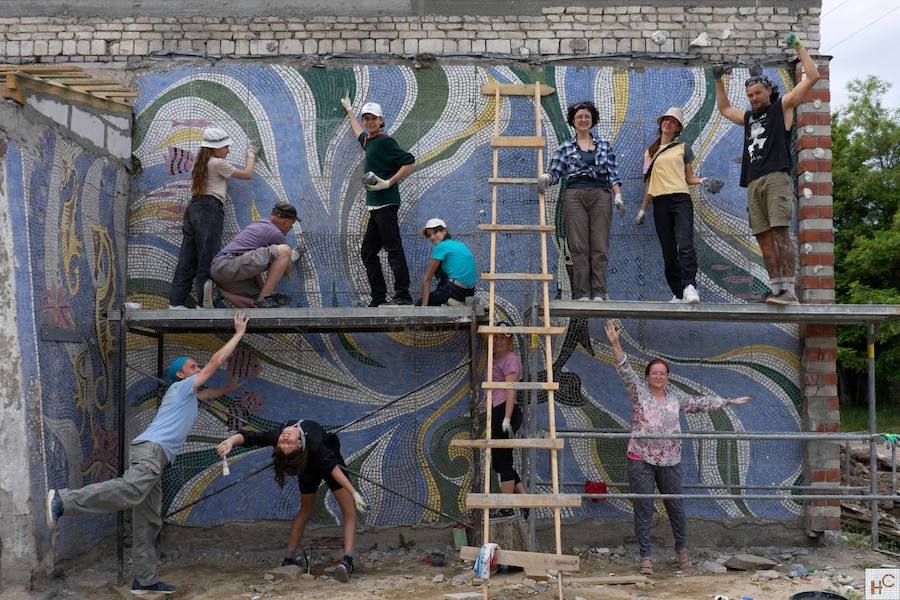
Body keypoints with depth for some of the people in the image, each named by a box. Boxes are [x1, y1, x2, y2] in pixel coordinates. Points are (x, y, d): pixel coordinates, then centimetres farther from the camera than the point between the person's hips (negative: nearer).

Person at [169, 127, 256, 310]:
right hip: (210, 209, -8)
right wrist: (251, 156, 21)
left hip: (194, 206, 8)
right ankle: (204, 303, -8)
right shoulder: (218, 163, -3)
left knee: (187, 257, 6)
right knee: (207, 256, -7)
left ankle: (175, 302, 4)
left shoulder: (199, 163, 21)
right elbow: (247, 174, 4)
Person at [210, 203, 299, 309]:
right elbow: (287, 270, 14)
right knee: (284, 251, -14)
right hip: (231, 265, -10)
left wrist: (262, 288, 22)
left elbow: (254, 263, 29)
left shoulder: (254, 226, 28)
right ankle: (264, 298, -15)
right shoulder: (276, 233, 0)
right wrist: (291, 259, 36)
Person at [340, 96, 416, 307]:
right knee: (368, 252, 10)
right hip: (375, 206, 10)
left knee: (394, 249, -13)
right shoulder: (368, 141, 20)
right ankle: (378, 299, 13)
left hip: (386, 204, -10)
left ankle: (403, 296, -14)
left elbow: (410, 163, -11)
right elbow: (359, 133, 45)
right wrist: (349, 110, 56)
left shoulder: (384, 141, -6)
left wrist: (389, 183, -15)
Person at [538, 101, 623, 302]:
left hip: (600, 196, 1)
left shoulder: (604, 146, 15)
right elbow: (555, 173, 4)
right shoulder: (565, 147, 11)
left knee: (600, 246, -4)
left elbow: (612, 174, 11)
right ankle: (582, 293, -3)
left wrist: (617, 195, -2)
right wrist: (545, 177, -18)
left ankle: (599, 293, -3)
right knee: (579, 247, -5)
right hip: (574, 196, -1)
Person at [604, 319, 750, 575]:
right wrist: (615, 343, -27)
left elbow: (699, 403, 21)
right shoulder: (638, 390, -1)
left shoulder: (675, 395, 10)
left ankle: (682, 548, 33)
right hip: (641, 460, -3)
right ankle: (646, 556, 10)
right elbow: (624, 370, -14)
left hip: (670, 461, 3)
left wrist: (728, 401, 26)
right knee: (643, 509, 0)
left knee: (675, 506, 12)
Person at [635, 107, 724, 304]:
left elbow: (689, 178, 13)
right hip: (660, 203, 3)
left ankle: (689, 287, -29)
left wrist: (703, 181, -7)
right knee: (668, 251, 1)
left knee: (685, 245, -19)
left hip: (681, 199, -3)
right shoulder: (650, 152, 19)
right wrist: (642, 209, 17)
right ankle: (678, 294, 4)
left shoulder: (682, 148, 13)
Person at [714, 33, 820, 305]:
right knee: (764, 238, -3)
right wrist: (719, 80, 41)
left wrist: (798, 47, 12)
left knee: (781, 233, -17)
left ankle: (789, 290, -23)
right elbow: (724, 108, 46)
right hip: (754, 183, 6)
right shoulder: (748, 117, 28)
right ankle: (776, 289, -5)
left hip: (776, 178, -6)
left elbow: (812, 77, 8)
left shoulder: (782, 107, 13)